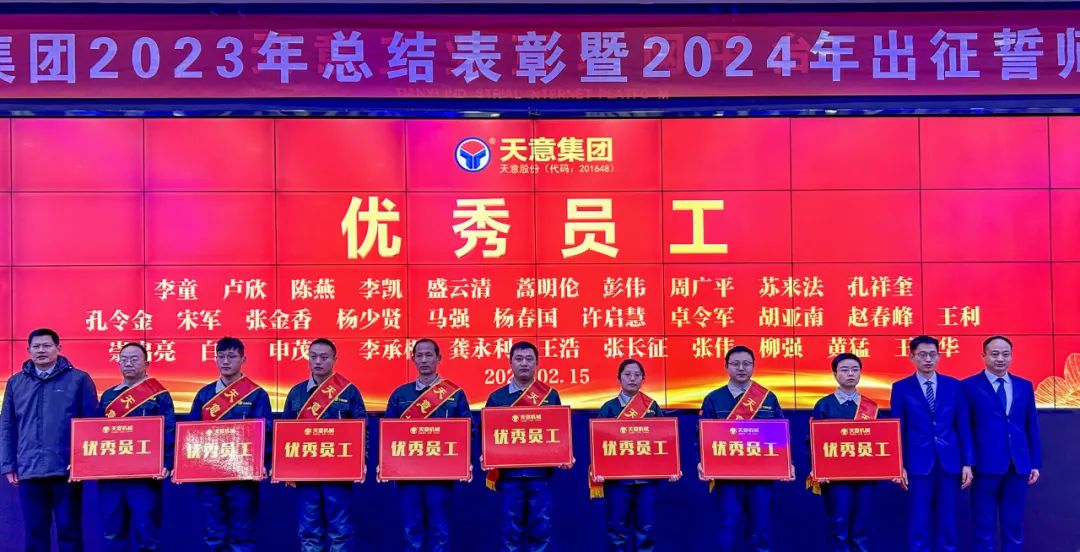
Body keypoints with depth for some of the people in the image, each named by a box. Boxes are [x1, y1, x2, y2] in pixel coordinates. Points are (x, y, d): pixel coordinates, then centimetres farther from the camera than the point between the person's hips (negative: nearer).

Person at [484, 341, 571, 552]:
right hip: (509, 473, 0)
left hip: (540, 472, 0)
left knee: (541, 528, 2)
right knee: (511, 529, 4)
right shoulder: (497, 397, 6)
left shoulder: (551, 395, 7)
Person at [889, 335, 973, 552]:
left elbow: (963, 426, 7)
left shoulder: (954, 386, 7)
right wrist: (899, 466, -4)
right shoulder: (901, 388, 3)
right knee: (919, 523, 0)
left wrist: (967, 463, 1)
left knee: (947, 522, 7)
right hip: (919, 464, -2)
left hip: (950, 463, 2)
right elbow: (898, 430, 2)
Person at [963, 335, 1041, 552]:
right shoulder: (970, 386, -1)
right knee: (985, 526, 4)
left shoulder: (1024, 386, 11)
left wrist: (1035, 463, 7)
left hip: (1018, 466, 4)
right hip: (985, 465, -4)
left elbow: (1032, 427, 12)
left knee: (1014, 525, 10)